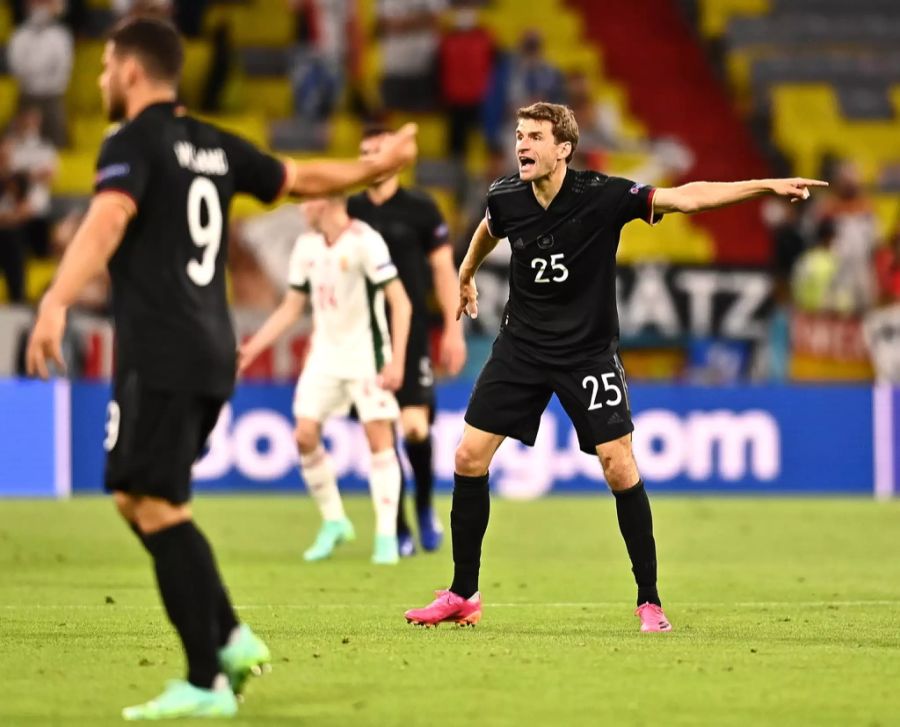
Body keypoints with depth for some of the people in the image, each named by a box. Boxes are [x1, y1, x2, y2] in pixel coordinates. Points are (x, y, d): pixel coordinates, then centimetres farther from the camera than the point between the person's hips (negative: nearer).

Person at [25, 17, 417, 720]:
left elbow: (107, 221, -26)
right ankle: (230, 637, 12)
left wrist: (57, 303, -40)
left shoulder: (133, 143, -7)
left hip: (159, 358, -8)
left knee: (159, 509, -7)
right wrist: (379, 165, 44)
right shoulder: (214, 146, 16)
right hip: (211, 354, 8)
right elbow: (304, 179, 27)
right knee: (137, 498, 17)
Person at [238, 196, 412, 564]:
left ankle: (386, 535, -2)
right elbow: (290, 309, 16)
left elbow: (400, 302, -16)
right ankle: (333, 522, 12)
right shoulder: (307, 246, 7)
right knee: (305, 434, -3)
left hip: (367, 354, -6)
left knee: (379, 437, -9)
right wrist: (251, 349, 9)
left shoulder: (364, 241, -14)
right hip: (325, 354, 6)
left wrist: (396, 361, -23)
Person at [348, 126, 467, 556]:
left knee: (414, 426, -13)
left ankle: (425, 507, 14)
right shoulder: (350, 211, 7)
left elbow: (444, 269, 0)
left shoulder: (420, 209, -1)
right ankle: (398, 532, 8)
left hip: (410, 334, -3)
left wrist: (453, 330, -6)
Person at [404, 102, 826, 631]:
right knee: (470, 457, -3)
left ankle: (650, 601, 2)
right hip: (521, 345, 3)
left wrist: (766, 185, -33)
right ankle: (463, 596, 10)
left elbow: (686, 197, -25)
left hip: (588, 352, -3)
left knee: (620, 468, -10)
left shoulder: (601, 197, -19)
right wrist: (466, 276, 35)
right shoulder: (506, 198, -7)